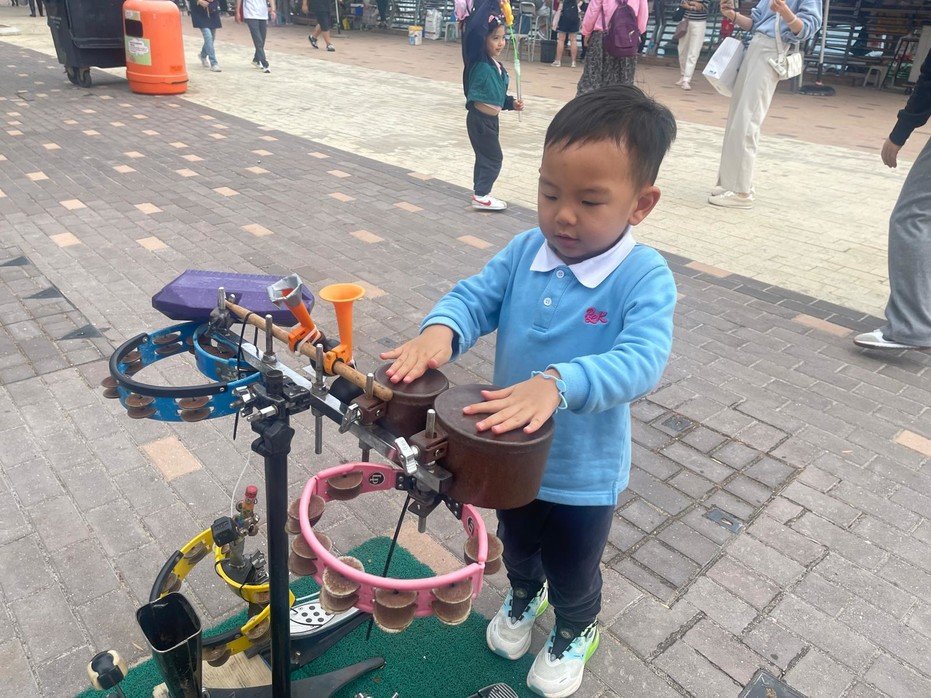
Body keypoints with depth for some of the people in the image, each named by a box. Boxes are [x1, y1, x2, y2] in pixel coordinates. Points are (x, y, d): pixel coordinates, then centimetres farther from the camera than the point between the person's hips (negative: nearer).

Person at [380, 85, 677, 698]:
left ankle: (576, 632, 58)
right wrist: (440, 331, -36)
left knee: (572, 569, 24)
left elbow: (642, 360, -37)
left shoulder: (645, 277, -25)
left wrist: (556, 383, -54)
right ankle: (523, 596, 66)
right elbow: (475, 296, -13)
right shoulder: (526, 251, -10)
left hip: (585, 469, -4)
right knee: (516, 544, 33)